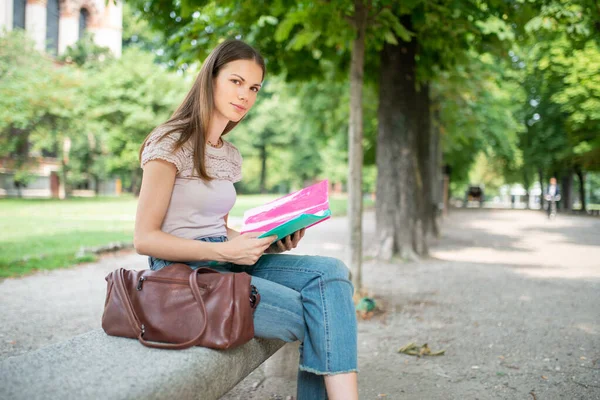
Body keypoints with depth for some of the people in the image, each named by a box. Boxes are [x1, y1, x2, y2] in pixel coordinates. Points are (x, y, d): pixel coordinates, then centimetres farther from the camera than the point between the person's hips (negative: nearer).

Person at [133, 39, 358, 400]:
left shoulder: (230, 155, 16)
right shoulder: (170, 144, -8)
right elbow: (145, 238, -11)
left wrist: (270, 242, 1)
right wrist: (224, 251, -21)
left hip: (227, 262, 7)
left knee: (331, 273, -17)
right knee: (321, 316, -20)